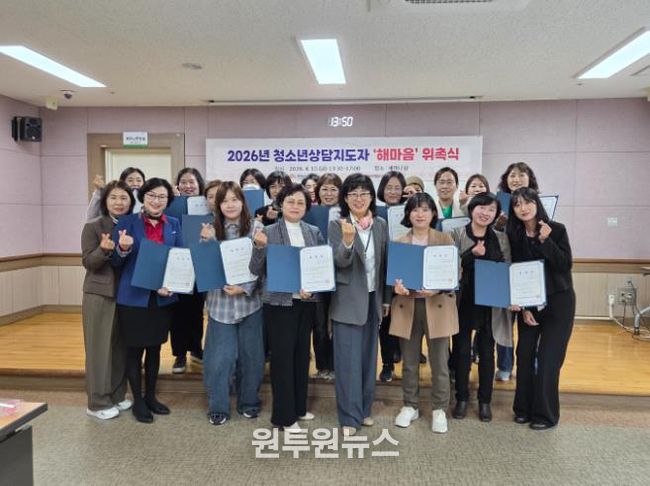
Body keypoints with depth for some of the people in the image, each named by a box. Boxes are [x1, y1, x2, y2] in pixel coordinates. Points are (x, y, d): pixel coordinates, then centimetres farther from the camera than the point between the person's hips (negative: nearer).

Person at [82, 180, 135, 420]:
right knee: (100, 348, 2)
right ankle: (98, 402, 13)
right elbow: (88, 262, -11)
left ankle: (117, 396, 24)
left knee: (121, 347, 10)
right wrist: (104, 249, -28)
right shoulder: (93, 227, -5)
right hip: (99, 294, -4)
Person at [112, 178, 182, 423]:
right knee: (135, 349, 7)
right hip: (134, 297, -3)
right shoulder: (127, 222, -5)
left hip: (163, 297, 4)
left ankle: (151, 396, 31)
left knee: (155, 348, 15)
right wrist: (123, 249, -26)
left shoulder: (174, 224, 4)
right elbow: (116, 262, -4)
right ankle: (137, 401, 23)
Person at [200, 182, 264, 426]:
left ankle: (249, 401, 29)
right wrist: (205, 241, -11)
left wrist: (244, 288, -18)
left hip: (249, 301, -1)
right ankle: (218, 407, 20)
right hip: (220, 303, 1)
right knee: (219, 356, 3)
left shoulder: (256, 228, -3)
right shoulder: (212, 230, 4)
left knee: (250, 354, 11)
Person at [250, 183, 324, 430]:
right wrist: (259, 248, -22)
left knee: (302, 353, 14)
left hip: (307, 302, 4)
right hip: (280, 301, -4)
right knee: (282, 355, 0)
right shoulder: (268, 232, -4)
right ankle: (284, 415, 13)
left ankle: (299, 407, 30)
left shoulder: (314, 232, 6)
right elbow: (256, 270, -6)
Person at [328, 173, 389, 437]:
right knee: (348, 359, -1)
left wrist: (387, 298, 11)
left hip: (373, 299, 4)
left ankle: (364, 409, 30)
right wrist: (347, 240, -39)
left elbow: (385, 263, 10)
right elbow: (340, 263, -19)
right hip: (348, 301, -4)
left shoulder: (381, 225, 4)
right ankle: (349, 416, 11)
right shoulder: (337, 226, -8)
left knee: (368, 356, 14)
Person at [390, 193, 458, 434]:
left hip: (438, 306, -2)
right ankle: (410, 406, 27)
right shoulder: (399, 243, 7)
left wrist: (437, 288, -19)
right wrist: (396, 285, -16)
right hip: (407, 306, 2)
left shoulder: (445, 240, 2)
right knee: (409, 362, 12)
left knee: (439, 363, 6)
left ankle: (439, 409, 22)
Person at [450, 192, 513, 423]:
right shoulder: (456, 235, -4)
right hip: (463, 302, -2)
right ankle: (462, 399, 24)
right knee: (461, 351, 8)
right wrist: (472, 253, -23)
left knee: (486, 353, 11)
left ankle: (485, 401, 26)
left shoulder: (501, 239, 4)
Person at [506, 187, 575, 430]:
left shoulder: (557, 229, -8)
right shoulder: (513, 235, -2)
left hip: (558, 302, -2)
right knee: (525, 355, 4)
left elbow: (566, 265, -14)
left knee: (548, 358, -2)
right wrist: (522, 306, -6)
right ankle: (524, 408, 21)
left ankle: (545, 414, 12)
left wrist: (545, 241, -24)